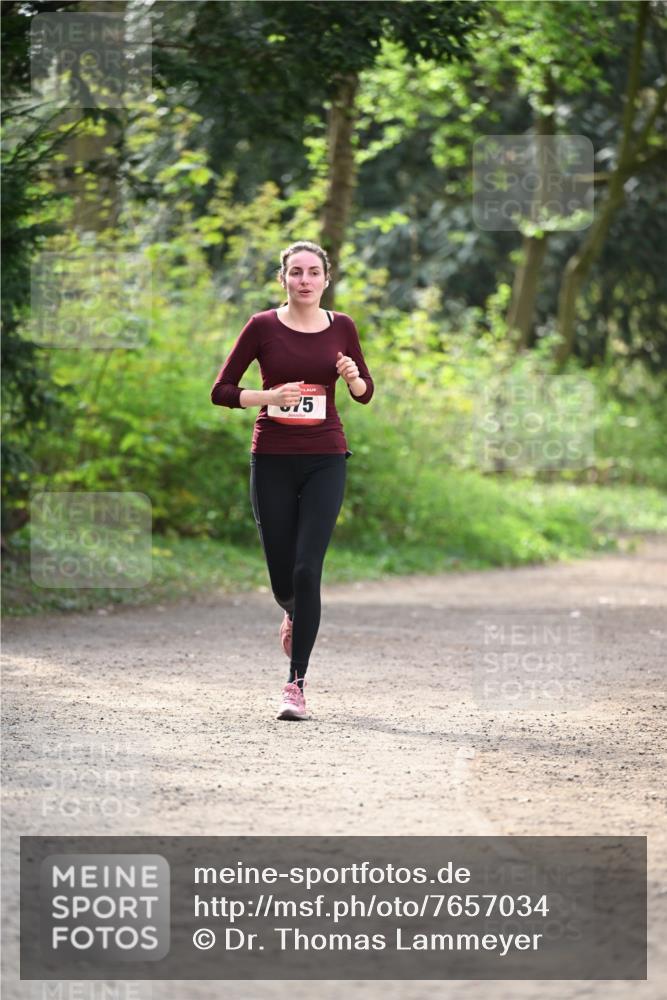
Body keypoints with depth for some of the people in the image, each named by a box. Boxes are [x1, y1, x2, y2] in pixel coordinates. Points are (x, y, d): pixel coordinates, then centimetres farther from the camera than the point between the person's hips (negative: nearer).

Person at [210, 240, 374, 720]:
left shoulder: (341, 328, 4)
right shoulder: (263, 326, -2)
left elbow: (365, 392, 15)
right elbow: (221, 391, -1)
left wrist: (353, 377, -7)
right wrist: (270, 397, -17)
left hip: (325, 460, 0)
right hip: (273, 460, 0)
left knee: (307, 569, -12)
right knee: (282, 576, 3)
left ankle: (296, 685, -8)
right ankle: (294, 614, 41)